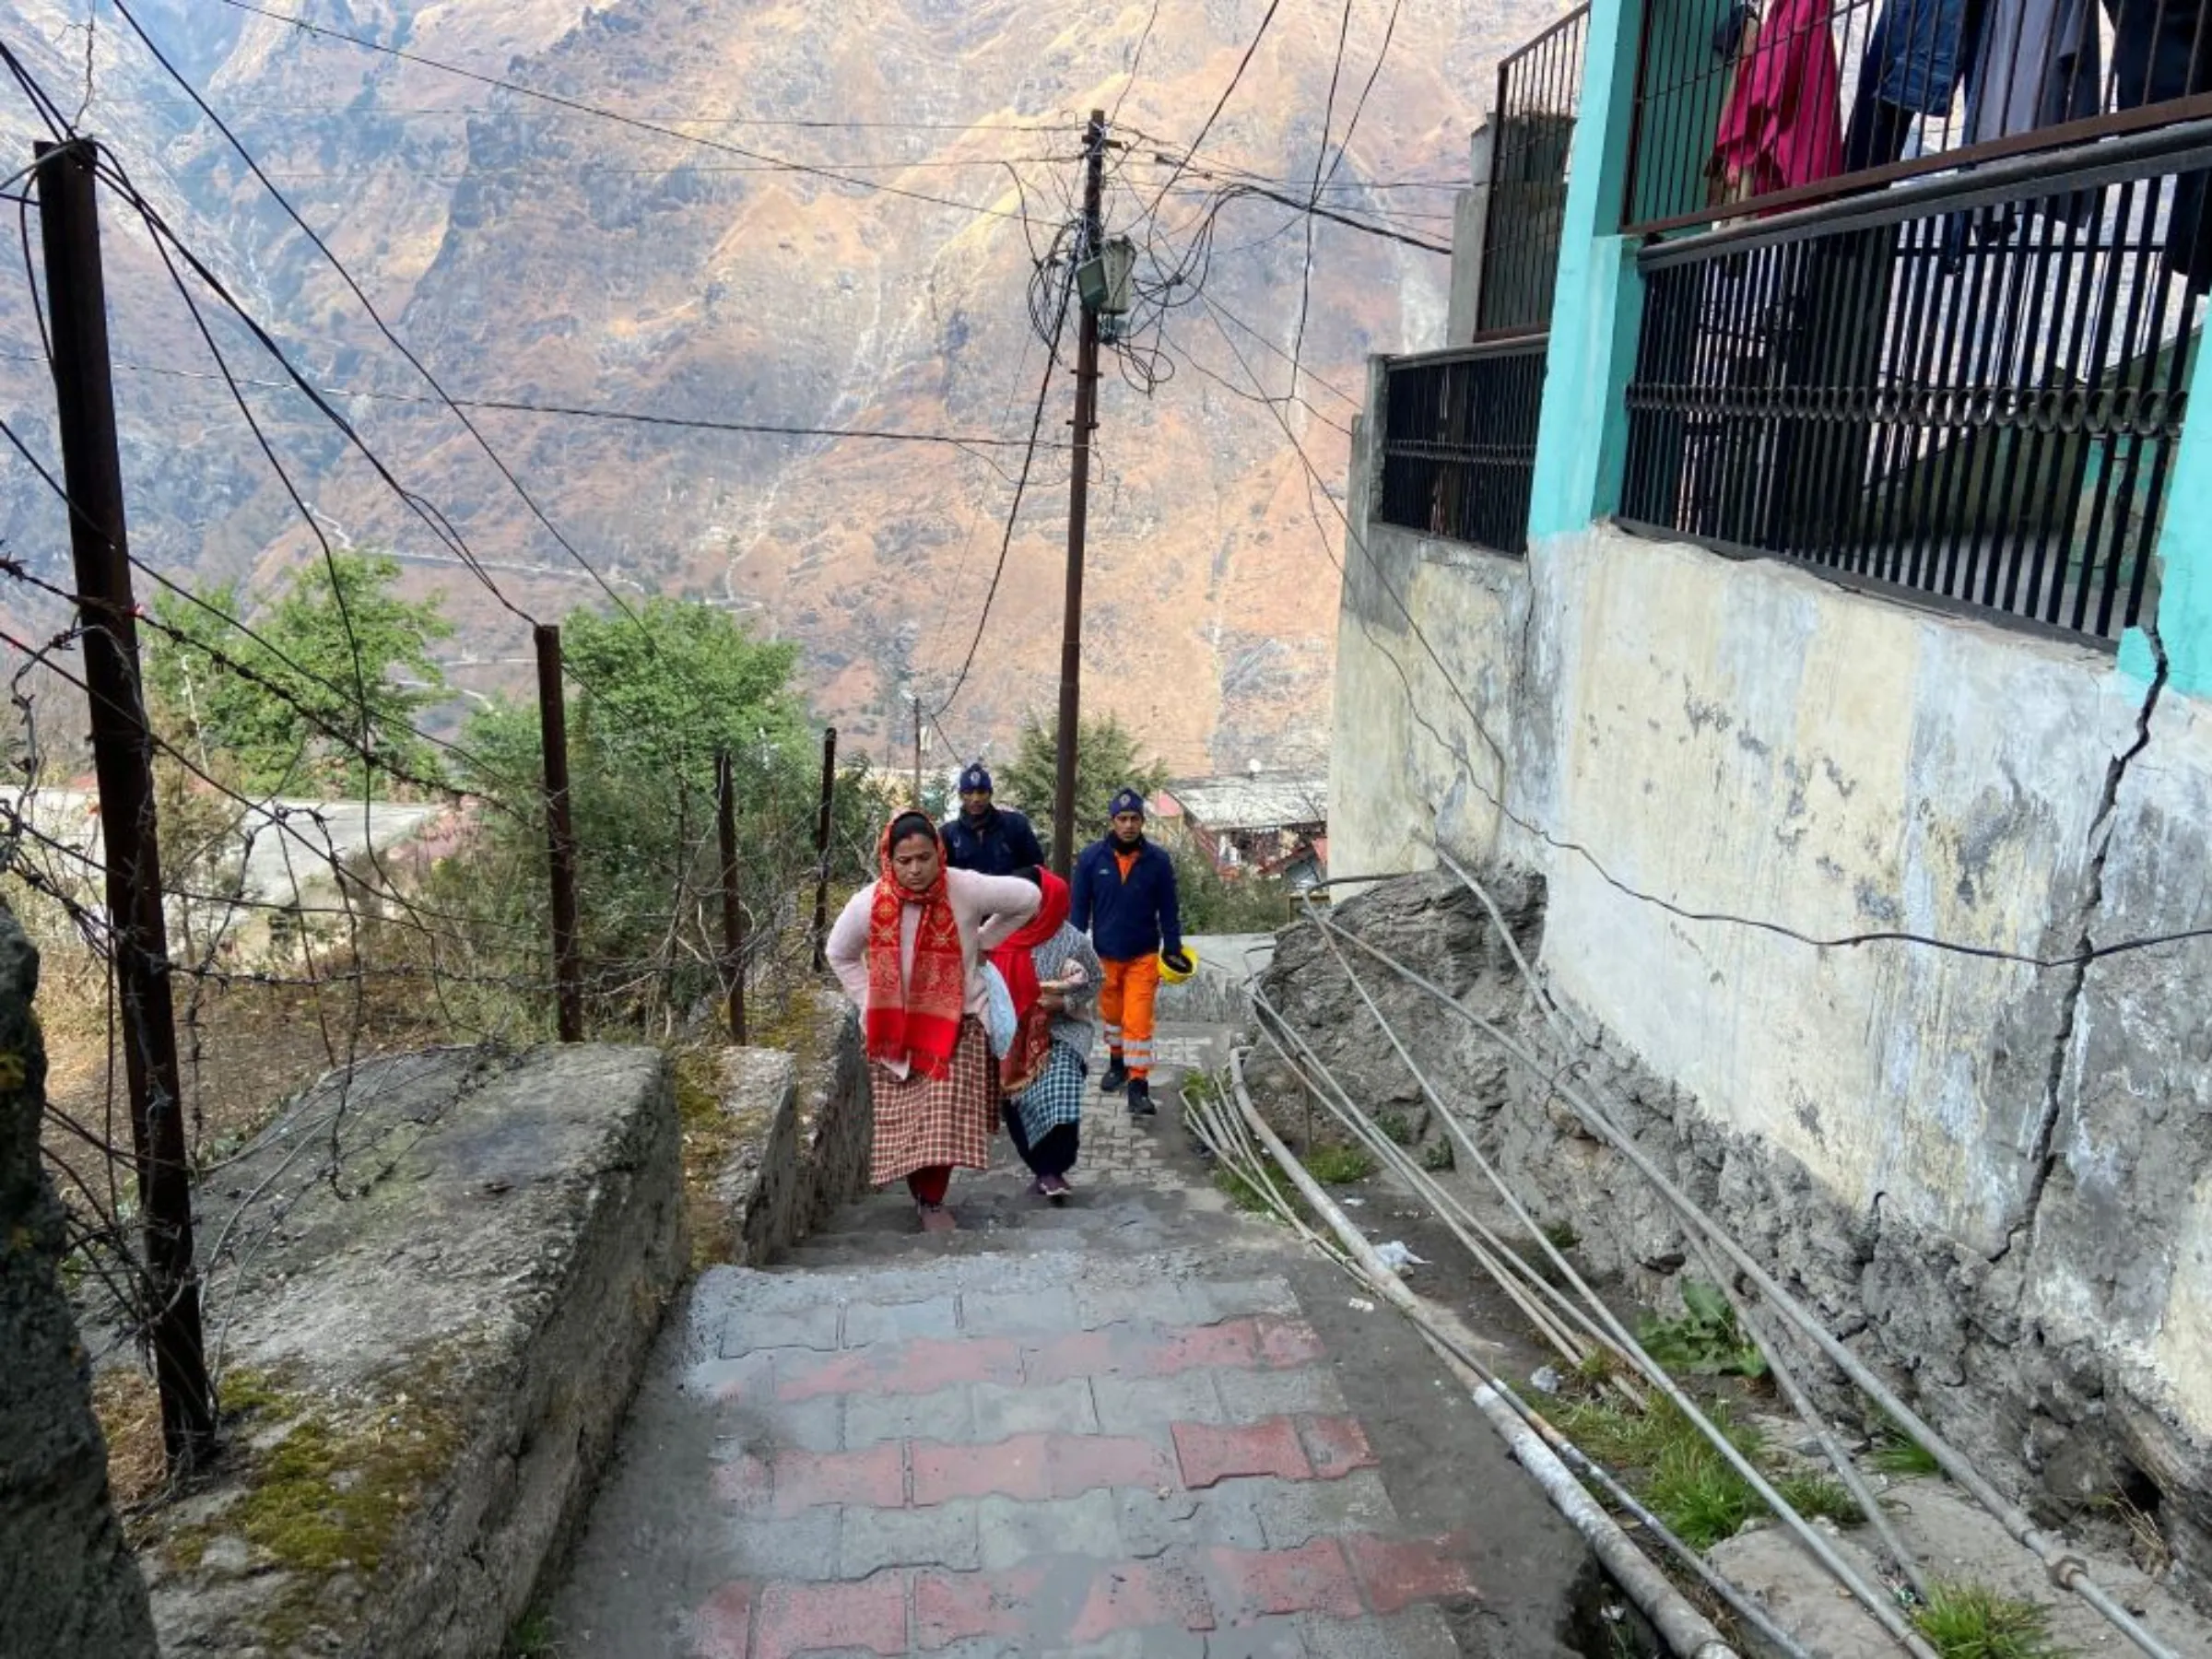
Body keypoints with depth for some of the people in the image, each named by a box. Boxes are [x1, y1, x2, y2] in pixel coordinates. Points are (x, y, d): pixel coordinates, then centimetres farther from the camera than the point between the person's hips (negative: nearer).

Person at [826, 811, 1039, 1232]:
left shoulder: (966, 890, -19)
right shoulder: (869, 903, -14)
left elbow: (1029, 898, -3)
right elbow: (839, 954, 6)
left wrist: (982, 942, 0)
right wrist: (871, 1004, 0)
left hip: (956, 1023, -1)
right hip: (894, 1029, 2)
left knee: (946, 1119, -10)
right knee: (903, 1119, 6)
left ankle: (932, 1200, 5)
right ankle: (923, 1196, 25)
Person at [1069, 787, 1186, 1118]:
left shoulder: (1158, 860, -7)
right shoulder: (1092, 857, -7)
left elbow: (1168, 910, 2)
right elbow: (1079, 907, 0)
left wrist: (1173, 949, 1)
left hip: (1143, 956, -2)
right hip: (1104, 954, 2)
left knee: (1138, 1021, -7)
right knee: (1112, 1014, 19)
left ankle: (1139, 1087, -4)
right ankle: (1117, 1064, 41)